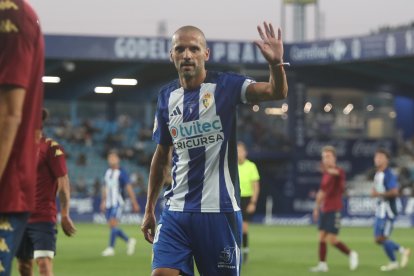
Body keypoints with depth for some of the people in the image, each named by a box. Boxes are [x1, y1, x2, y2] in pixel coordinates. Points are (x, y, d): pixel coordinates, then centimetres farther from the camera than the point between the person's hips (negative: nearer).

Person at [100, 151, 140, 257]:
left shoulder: (122, 173, -7)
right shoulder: (108, 172, 13)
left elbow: (129, 188, -8)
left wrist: (134, 203, -9)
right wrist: (103, 201, 19)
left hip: (117, 203, -7)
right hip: (108, 204, 7)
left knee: (113, 224, -14)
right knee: (111, 226, 6)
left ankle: (111, 248, -11)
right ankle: (129, 241, 22)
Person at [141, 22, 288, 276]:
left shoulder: (224, 85, -4)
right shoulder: (167, 97, 8)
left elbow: (276, 92, -20)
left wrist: (276, 64, -41)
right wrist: (149, 210, 17)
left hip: (220, 210, -4)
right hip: (177, 210, 4)